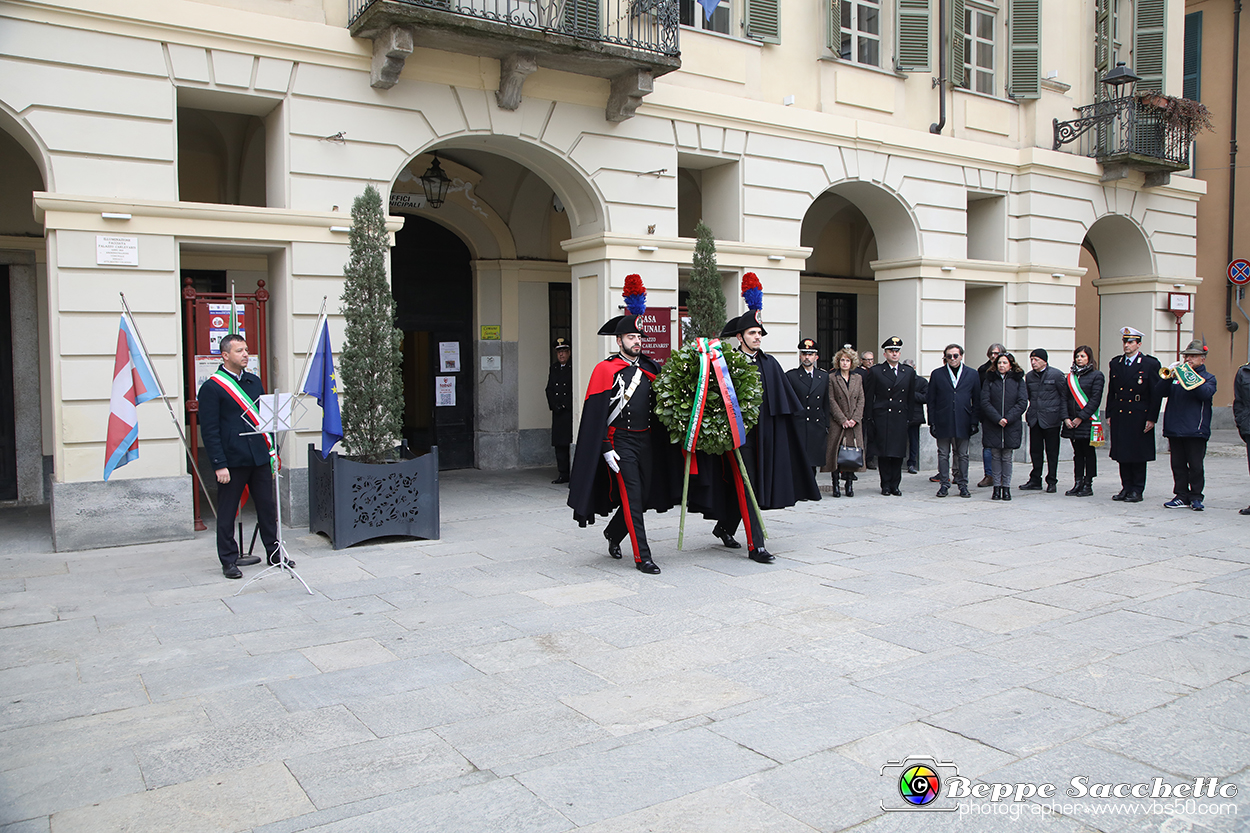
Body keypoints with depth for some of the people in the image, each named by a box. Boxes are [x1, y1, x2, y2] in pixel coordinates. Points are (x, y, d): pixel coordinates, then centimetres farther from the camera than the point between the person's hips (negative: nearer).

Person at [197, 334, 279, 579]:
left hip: (260, 457, 5)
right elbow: (209, 430, -9)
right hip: (232, 461, -5)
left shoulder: (254, 381, 13)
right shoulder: (211, 387, -6)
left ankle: (274, 553, 21)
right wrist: (219, 465, -14)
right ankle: (229, 560, 15)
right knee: (227, 512, 5)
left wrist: (272, 452, 13)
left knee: (267, 507, 10)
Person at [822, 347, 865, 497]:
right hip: (837, 422, -3)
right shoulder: (832, 378, 2)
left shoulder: (858, 378, 13)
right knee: (836, 451, -4)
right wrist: (843, 420, -11)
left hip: (854, 422, 3)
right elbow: (831, 400, -4)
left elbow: (861, 400, 8)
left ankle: (849, 484, 9)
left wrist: (854, 419, -6)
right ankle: (835, 486, 2)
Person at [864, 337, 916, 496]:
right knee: (883, 453, -1)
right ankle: (886, 485, 9)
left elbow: (911, 397, 14)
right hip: (882, 417, -2)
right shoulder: (876, 372, 2)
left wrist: (908, 416, 8)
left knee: (898, 453, 2)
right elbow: (868, 397, 3)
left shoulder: (909, 372, 11)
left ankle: (895, 485, 11)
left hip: (900, 418, 2)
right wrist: (870, 418, -1)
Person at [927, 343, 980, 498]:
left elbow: (977, 401, 7)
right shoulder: (937, 374, 5)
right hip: (943, 422, 0)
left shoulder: (972, 375, 7)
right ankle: (944, 484, 11)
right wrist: (932, 422, -2)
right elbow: (931, 401, 4)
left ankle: (963, 485, 14)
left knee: (962, 455, 6)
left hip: (963, 423, 0)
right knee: (943, 454, 4)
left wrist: (974, 422, 0)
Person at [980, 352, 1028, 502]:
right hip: (992, 425, 0)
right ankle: (997, 487, 10)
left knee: (1007, 457, 4)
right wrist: (997, 418, -14)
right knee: (995, 456, 3)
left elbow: (1022, 402, -3)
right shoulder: (990, 381, 4)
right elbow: (985, 402, -3)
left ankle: (1006, 487, 10)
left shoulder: (1019, 381, 4)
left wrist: (1008, 418, -13)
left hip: (1011, 426, 0)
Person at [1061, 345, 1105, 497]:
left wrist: (1081, 418, -14)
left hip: (1088, 422, -5)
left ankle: (1088, 485, 7)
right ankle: (1078, 483, 13)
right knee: (1077, 453, 9)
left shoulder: (1096, 375, -3)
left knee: (1089, 453, 2)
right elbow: (1065, 398, 10)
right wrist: (1066, 418, -2)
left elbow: (1095, 400, -10)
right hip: (1072, 422, 5)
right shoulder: (1071, 376, 12)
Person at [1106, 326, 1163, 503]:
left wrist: (1152, 419, -10)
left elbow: (1156, 394, -5)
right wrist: (1109, 414, 9)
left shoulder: (1151, 364, -4)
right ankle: (1126, 488, 16)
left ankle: (1137, 490, 9)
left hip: (1139, 416, -4)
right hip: (1119, 416, 5)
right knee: (1122, 454, 7)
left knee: (1138, 455, 1)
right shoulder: (1115, 363, 10)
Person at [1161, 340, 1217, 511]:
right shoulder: (1177, 374, 15)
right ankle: (1182, 496, 14)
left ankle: (1196, 497, 9)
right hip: (1174, 428, 4)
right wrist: (1169, 378, -14)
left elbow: (1206, 393, -16)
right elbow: (1162, 392, 3)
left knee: (1195, 465, -1)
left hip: (1196, 430, -4)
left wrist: (1189, 375, -18)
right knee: (1178, 465, 7)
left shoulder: (1208, 377, 6)